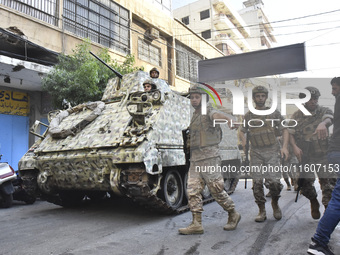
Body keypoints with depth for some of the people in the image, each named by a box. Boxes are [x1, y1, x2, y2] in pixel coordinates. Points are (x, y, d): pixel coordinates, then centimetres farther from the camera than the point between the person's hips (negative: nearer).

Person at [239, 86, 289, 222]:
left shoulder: (274, 113, 7)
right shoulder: (248, 116, 9)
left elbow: (284, 130, 8)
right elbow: (242, 131, 17)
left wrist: (284, 146, -4)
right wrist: (244, 142, -2)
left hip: (272, 151, -1)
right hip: (256, 153, 1)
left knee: (274, 181, -11)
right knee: (257, 183, 0)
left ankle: (275, 204, 19)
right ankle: (262, 211, 14)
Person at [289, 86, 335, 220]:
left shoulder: (324, 111, 3)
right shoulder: (296, 115, 5)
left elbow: (329, 119, -20)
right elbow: (290, 133, 0)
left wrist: (323, 123, -45)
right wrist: (294, 147, -17)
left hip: (323, 155, 0)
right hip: (304, 155, 1)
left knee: (328, 182, -5)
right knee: (305, 183, 1)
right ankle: (314, 201, 30)